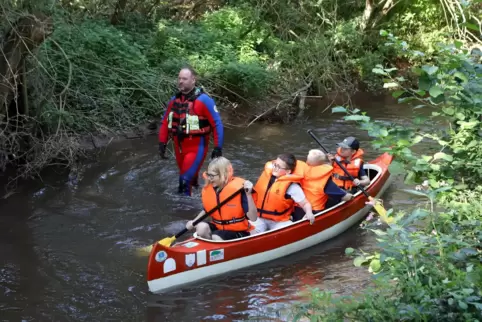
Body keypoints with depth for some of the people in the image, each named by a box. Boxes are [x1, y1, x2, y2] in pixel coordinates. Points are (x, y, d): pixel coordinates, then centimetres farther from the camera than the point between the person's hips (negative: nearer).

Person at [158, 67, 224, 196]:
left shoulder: (203, 100, -14)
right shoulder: (174, 100, 4)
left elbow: (217, 124, -12)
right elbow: (165, 122, 13)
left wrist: (218, 148, -13)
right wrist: (162, 143, 9)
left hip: (196, 147, -6)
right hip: (179, 147, 6)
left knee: (185, 180, -11)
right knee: (189, 177, 20)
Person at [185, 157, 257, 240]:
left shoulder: (238, 189, -20)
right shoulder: (207, 189, -3)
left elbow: (253, 218, -24)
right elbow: (206, 211, 19)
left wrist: (248, 194, -34)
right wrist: (193, 222, 2)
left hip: (238, 232, -6)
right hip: (218, 228, 6)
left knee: (216, 237, -30)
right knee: (201, 227, -21)